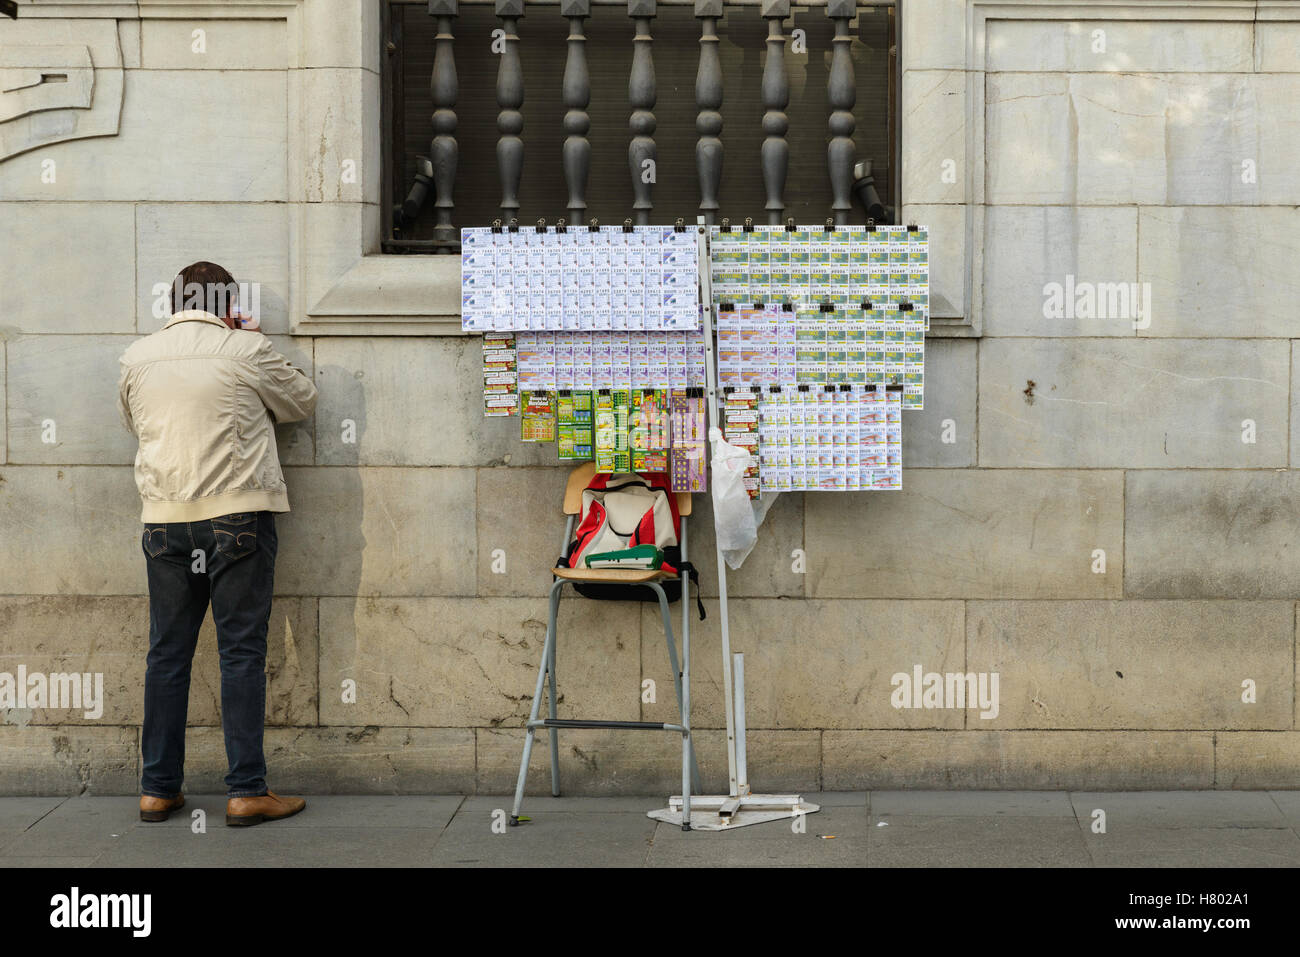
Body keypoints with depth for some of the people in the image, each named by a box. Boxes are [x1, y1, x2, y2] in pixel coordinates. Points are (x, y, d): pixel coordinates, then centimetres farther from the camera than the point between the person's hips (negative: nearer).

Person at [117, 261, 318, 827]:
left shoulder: (138, 357, 8)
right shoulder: (247, 350, -3)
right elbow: (302, 403, 11)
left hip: (165, 519, 4)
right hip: (237, 512, -4)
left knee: (167, 652, 10)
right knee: (241, 650, -1)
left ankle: (157, 789, 13)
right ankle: (246, 791, -2)